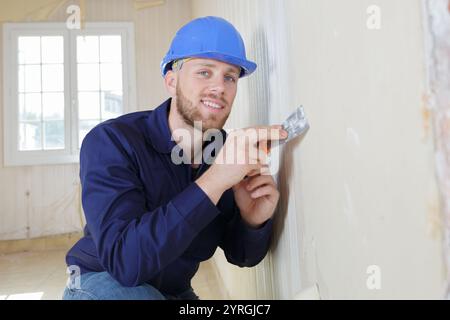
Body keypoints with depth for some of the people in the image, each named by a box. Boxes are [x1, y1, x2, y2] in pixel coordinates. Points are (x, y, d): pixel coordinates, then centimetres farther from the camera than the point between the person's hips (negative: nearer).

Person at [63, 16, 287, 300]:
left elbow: (242, 255, -4)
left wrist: (254, 221, -26)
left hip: (177, 292, 5)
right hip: (102, 284, -4)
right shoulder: (111, 141, -23)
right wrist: (215, 179, -40)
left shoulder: (231, 150, -11)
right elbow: (124, 262, -34)